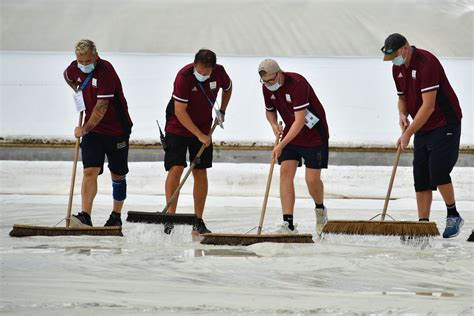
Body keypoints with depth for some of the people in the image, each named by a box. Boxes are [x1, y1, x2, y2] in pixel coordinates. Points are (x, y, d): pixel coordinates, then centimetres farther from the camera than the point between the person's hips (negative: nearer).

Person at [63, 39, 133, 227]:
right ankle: (85, 217, -23)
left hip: (116, 130, -4)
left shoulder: (106, 71, -23)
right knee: (90, 171, -12)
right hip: (92, 129, 4)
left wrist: (85, 129, -28)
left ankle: (116, 216, 24)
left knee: (117, 175, 9)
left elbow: (101, 107, -26)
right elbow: (68, 76, 27)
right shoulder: (75, 68, -1)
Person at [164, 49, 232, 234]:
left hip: (203, 129, 4)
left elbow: (227, 88, 15)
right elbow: (180, 111, -23)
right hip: (178, 127, -4)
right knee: (176, 169, -15)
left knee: (200, 172, 2)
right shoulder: (184, 76, -25)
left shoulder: (219, 73, -11)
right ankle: (170, 218, -9)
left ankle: (198, 222, 6)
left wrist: (221, 111, 10)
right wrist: (199, 135, -22)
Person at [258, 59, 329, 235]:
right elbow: (270, 110, 15)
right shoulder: (267, 88, -5)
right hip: (291, 133, 6)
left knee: (312, 179, -6)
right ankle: (288, 224, -12)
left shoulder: (297, 83, -28)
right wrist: (274, 124, -9)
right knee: (286, 173, -9)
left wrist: (281, 145, -34)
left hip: (314, 133, -6)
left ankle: (320, 208, 28)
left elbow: (300, 120, -31)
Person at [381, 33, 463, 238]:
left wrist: (408, 134, -23)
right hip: (422, 127, 8)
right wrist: (402, 114, -5)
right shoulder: (397, 68, 5)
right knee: (421, 176, 2)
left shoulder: (427, 63, -23)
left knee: (438, 171, -16)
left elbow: (428, 106, -25)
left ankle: (453, 216, 3)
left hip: (445, 123, -8)